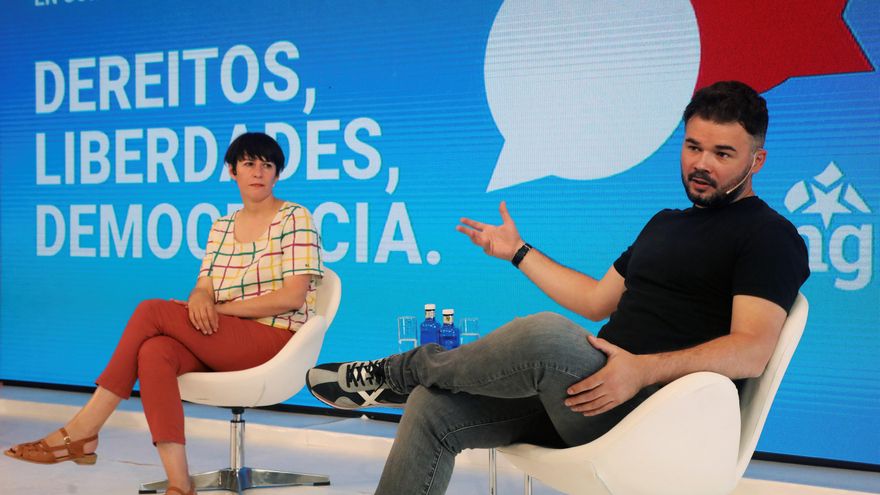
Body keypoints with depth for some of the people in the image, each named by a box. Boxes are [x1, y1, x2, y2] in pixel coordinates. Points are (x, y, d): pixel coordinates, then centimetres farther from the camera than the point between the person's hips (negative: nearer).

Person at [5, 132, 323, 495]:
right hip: (220, 342, 6)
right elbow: (204, 287, 9)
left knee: (152, 311, -21)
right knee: (154, 352, -29)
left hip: (276, 339, -6)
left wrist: (221, 308, -13)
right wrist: (199, 299, -17)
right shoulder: (221, 227, 19)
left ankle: (82, 431, -16)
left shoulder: (295, 219, -1)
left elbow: (293, 296, -11)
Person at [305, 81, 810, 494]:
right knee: (432, 408, -5)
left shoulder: (769, 236, -4)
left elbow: (752, 351, -18)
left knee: (546, 335, -35)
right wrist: (518, 251, 29)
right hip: (591, 389, 9)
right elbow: (597, 300, 27)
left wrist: (644, 369, -31)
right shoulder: (665, 223, 24)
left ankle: (395, 372, -9)